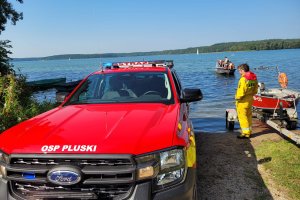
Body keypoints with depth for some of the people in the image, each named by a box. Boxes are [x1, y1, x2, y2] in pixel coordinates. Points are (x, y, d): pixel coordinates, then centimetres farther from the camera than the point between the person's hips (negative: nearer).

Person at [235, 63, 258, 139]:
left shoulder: (243, 79, -23)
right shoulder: (254, 78, 4)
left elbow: (241, 92, -24)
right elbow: (255, 90, 11)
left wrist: (237, 98, -9)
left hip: (243, 101, -9)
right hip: (250, 99, 9)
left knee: (243, 117, 2)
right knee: (248, 116, 18)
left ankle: (245, 133, 6)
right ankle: (248, 132, 28)